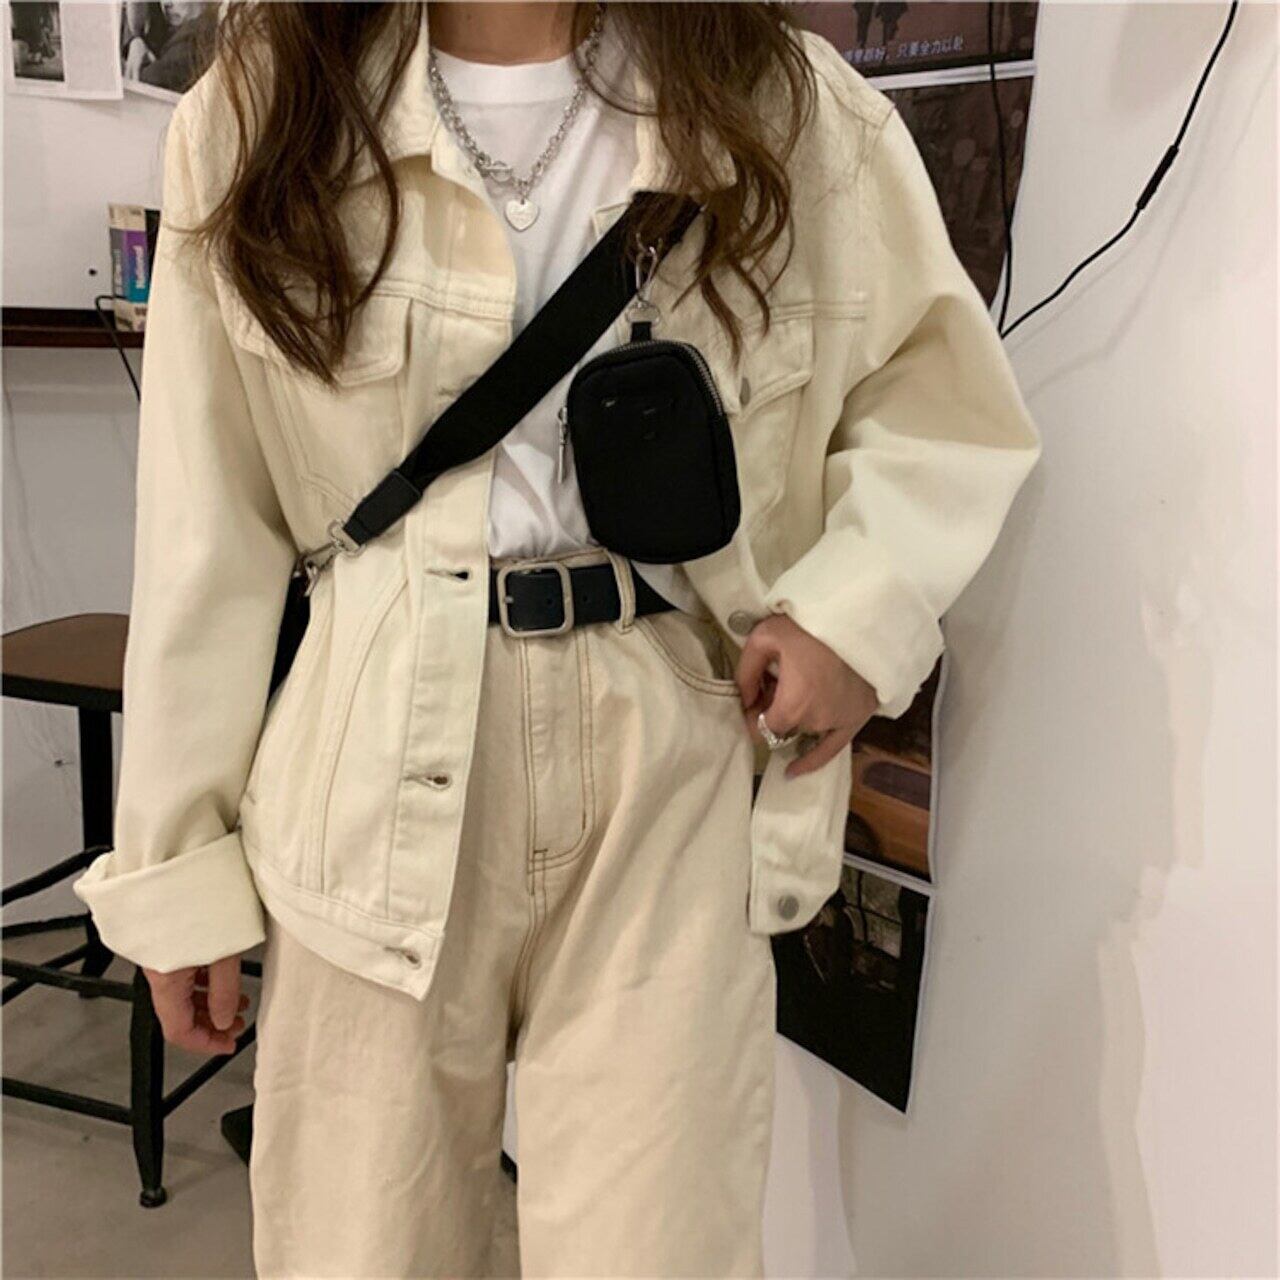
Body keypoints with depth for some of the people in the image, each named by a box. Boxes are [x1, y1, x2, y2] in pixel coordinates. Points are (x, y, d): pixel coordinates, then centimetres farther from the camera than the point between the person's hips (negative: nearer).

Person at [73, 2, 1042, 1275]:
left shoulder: (787, 108, 3)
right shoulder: (257, 116, 4)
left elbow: (942, 391, 12)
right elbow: (206, 533, 3)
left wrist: (864, 600, -7)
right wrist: (178, 860, 4)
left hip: (672, 777, 0)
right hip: (378, 778, 1)